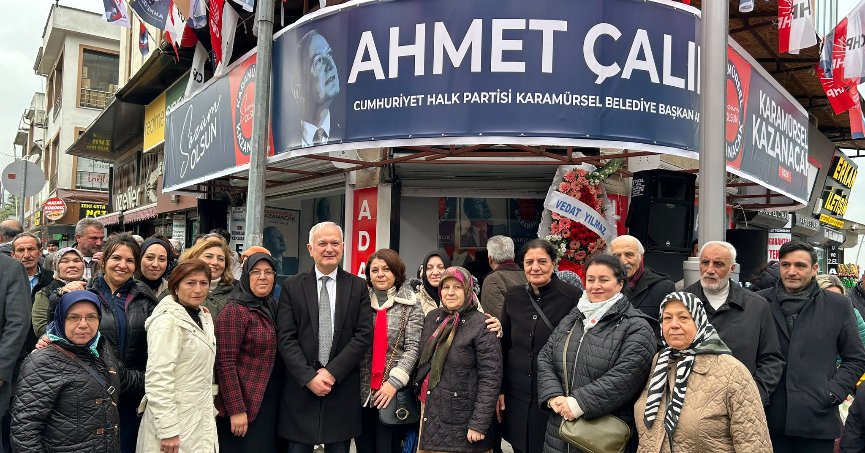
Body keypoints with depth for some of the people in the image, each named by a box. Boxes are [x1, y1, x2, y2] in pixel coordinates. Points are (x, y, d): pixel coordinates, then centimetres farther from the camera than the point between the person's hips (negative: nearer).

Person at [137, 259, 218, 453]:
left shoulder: (203, 317, 10)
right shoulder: (168, 320, -16)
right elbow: (158, 378, -21)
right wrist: (168, 430, -22)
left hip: (200, 421, 8)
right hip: (178, 427, -8)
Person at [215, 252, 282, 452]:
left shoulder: (271, 309, 10)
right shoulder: (235, 311, -13)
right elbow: (225, 363, -17)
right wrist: (236, 410, -19)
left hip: (271, 403, 7)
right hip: (245, 404, -7)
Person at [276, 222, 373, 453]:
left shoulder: (358, 286, 5)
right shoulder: (292, 286, 3)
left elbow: (364, 335, -2)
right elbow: (285, 338, -2)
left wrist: (332, 372, -10)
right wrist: (309, 376, -12)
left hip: (343, 388, 1)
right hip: (301, 386, 0)